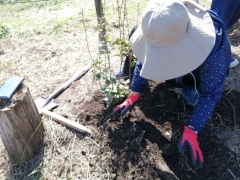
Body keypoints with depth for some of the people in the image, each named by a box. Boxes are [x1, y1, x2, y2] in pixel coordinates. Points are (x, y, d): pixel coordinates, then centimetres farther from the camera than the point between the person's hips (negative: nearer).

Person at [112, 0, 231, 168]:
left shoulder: (213, 50, -46)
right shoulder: (160, 31, -34)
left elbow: (210, 93, -35)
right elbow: (143, 60, -20)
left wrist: (191, 131, -39)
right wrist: (133, 96, -24)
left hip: (205, 68, -3)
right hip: (179, 59, 3)